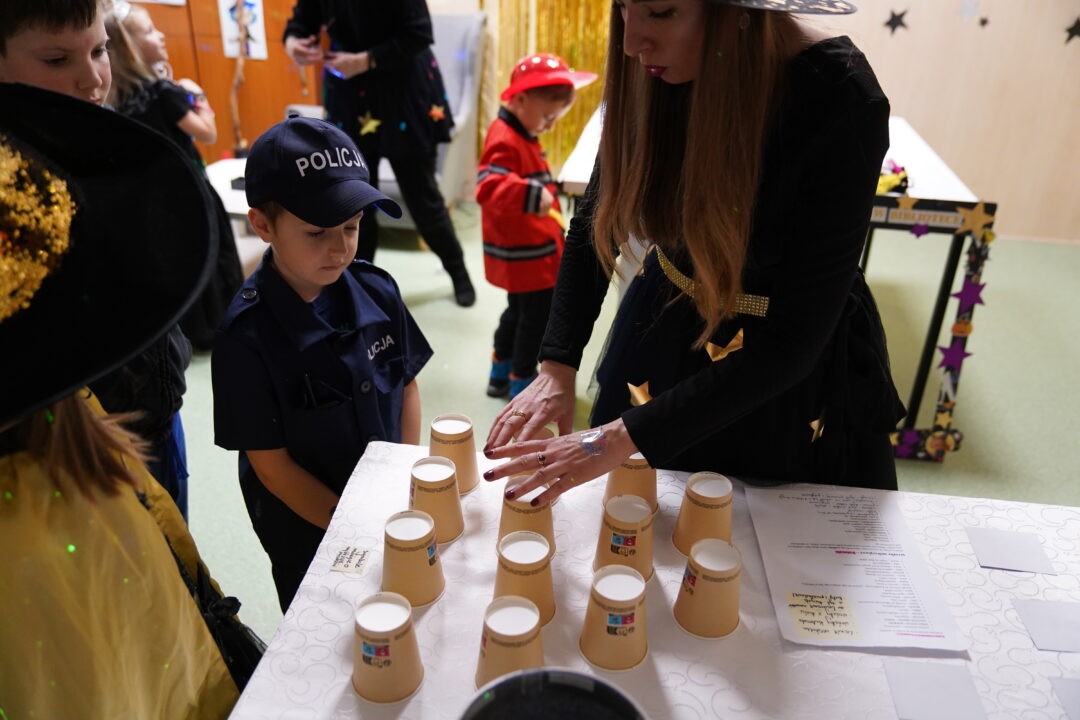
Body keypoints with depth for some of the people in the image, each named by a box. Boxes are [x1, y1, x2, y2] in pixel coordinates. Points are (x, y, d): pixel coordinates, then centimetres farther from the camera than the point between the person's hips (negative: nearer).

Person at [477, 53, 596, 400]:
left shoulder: (522, 136, 12)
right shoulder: (505, 141, -21)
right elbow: (489, 188, -37)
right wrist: (532, 194, -49)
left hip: (532, 251, 11)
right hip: (525, 255, -11)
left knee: (519, 312, 21)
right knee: (536, 317, -1)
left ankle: (500, 374, 36)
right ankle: (522, 382, 14)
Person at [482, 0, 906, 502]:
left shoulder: (842, 103, -30)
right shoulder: (651, 73, -17)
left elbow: (791, 343, -29)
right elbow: (596, 221, -4)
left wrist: (625, 437, -31)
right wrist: (557, 365, -14)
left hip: (800, 367, -3)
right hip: (664, 326, 4)